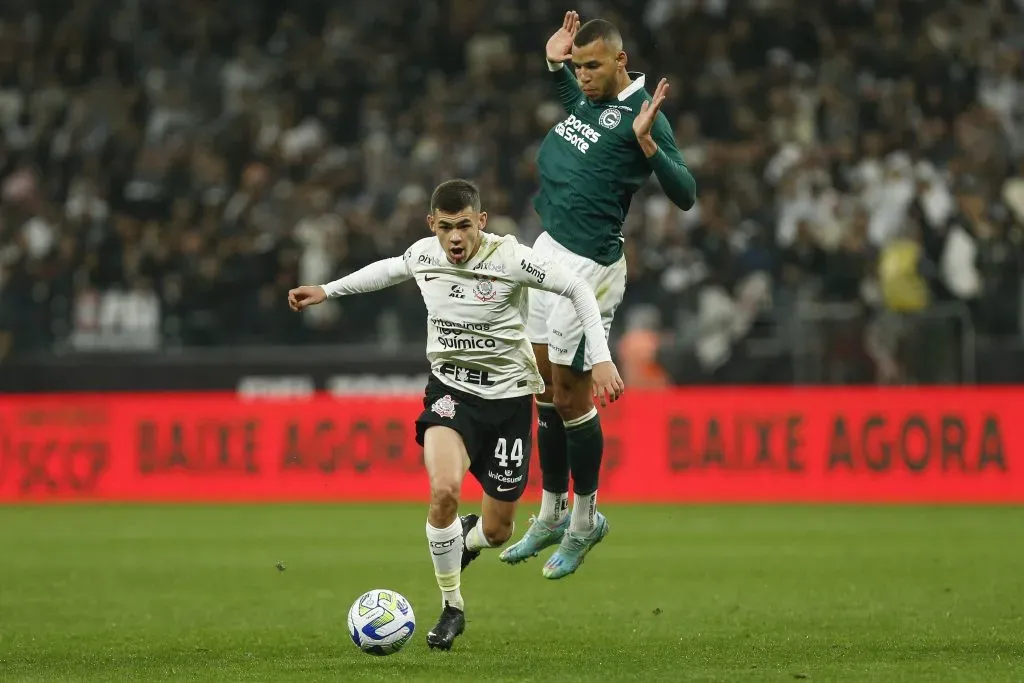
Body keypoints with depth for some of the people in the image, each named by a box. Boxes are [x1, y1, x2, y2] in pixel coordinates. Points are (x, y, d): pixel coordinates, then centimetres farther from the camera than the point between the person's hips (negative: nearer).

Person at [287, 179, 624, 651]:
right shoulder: (423, 255, -5)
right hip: (451, 389, 1)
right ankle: (451, 607, -7)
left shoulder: (510, 258, -18)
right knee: (444, 489, -28)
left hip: (508, 395, -1)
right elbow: (391, 270, 20)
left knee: (497, 532, 5)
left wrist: (601, 359, -17)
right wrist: (327, 291, 21)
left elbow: (577, 289, -10)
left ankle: (465, 537, 47)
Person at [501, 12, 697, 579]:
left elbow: (685, 196, -21)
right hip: (548, 249, 8)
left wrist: (646, 141, -33)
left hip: (588, 266, -8)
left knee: (569, 389, -3)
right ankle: (553, 514, 23)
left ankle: (586, 521, 12)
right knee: (546, 385, 12)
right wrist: (555, 64, 19)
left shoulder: (642, 114, -15)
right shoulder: (587, 98, 9)